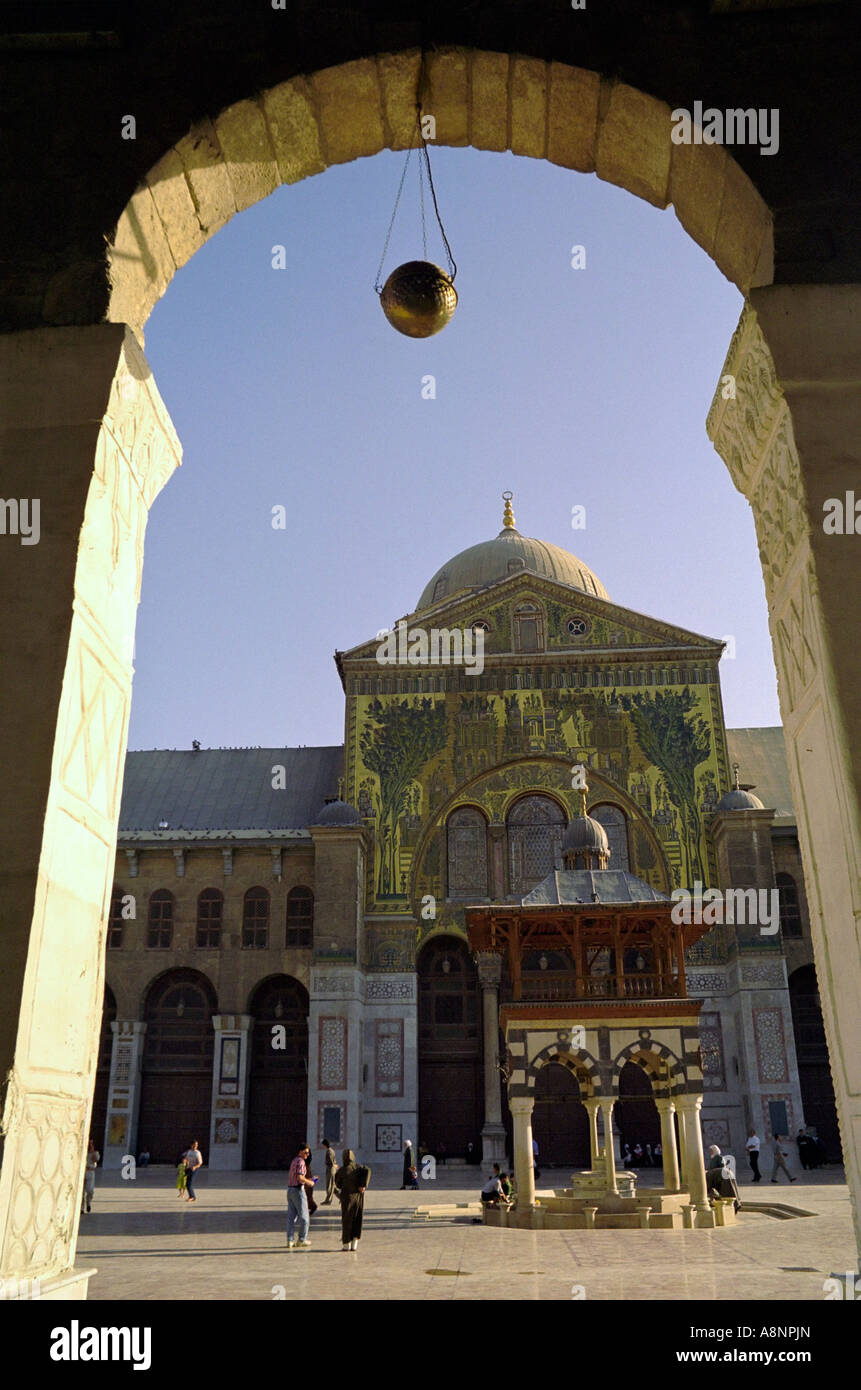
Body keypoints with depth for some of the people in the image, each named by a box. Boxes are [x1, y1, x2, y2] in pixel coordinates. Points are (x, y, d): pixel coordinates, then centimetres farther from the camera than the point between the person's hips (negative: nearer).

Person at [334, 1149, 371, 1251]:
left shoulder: (341, 1170, -9)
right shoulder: (359, 1166, 0)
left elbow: (337, 1184, 2)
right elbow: (367, 1171, -17)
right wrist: (363, 1185, -15)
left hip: (347, 1197, -3)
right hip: (359, 1196, 3)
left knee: (346, 1220, 9)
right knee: (357, 1220, 11)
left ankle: (346, 1244, 15)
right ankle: (355, 1244, 7)